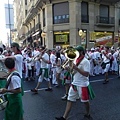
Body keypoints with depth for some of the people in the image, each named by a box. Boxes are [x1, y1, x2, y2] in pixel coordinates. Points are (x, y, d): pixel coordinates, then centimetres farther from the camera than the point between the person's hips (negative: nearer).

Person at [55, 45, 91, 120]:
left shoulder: (86, 61, -16)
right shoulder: (76, 60, 9)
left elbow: (86, 74, -23)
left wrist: (76, 68, -26)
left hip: (82, 85, -7)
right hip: (74, 83, 7)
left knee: (85, 101, 13)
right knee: (70, 100, 5)